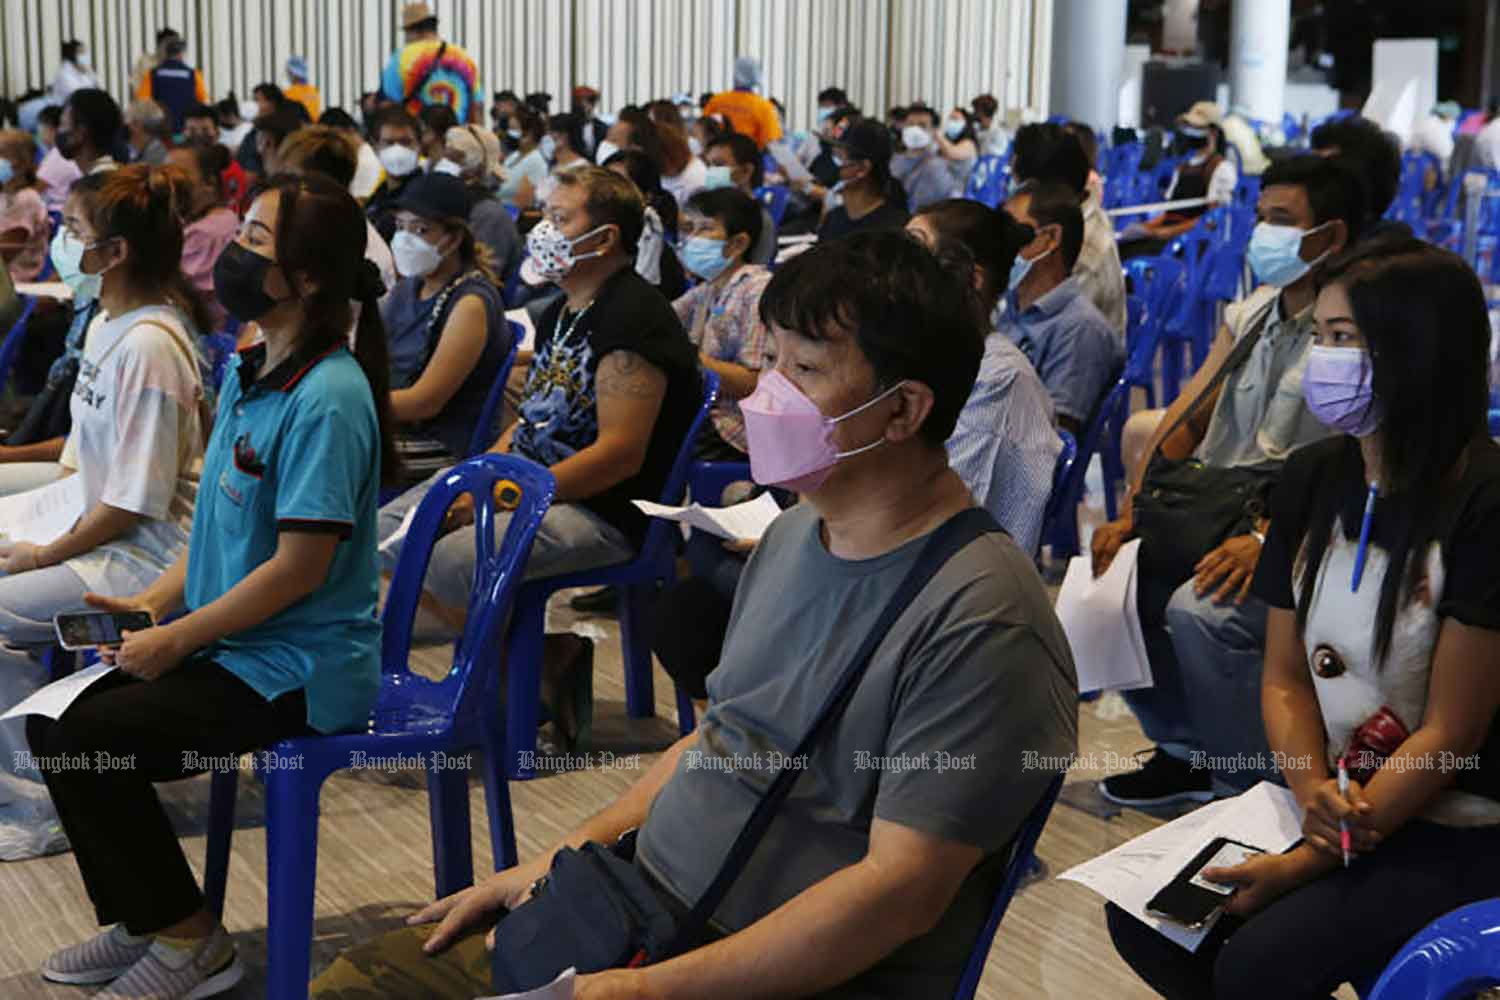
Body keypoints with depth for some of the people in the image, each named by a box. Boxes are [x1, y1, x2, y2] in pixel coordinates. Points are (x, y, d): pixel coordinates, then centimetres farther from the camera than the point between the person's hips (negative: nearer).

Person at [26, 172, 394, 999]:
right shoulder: (246, 376, 9)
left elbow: (299, 566, -22)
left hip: (300, 670, -9)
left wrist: (176, 639, -15)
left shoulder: (328, 398, -20)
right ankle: (140, 920, 17)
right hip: (226, 642, 9)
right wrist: (149, 603, 3)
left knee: (88, 742, -17)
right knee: (51, 721, 3)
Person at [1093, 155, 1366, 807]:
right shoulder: (1248, 315, 15)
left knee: (1198, 610, -31)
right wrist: (1129, 517, -1)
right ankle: (1186, 752, 6)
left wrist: (1267, 539, -28)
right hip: (1214, 519, 7)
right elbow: (1183, 421, 11)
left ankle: (1259, 781, -9)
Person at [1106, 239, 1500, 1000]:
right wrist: (1312, 787, -14)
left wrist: (1308, 862, -18)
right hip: (1333, 801, 6)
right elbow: (1284, 675, 6)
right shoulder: (1313, 479, 3)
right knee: (1143, 920, -10)